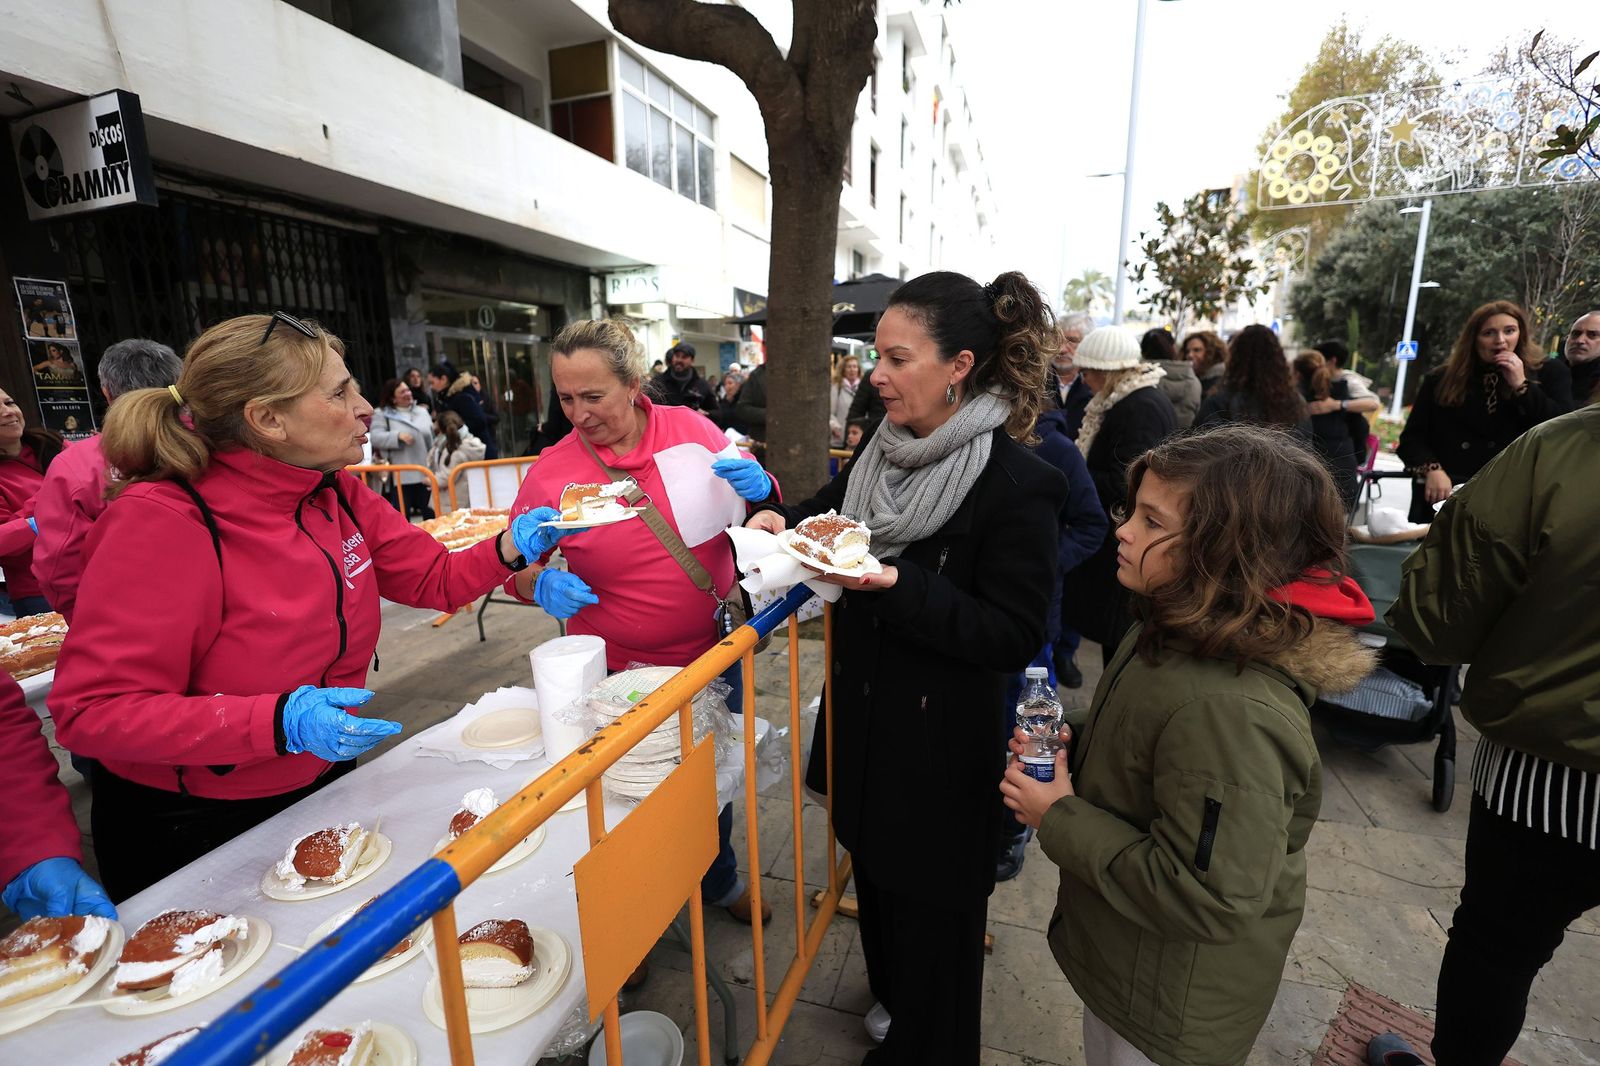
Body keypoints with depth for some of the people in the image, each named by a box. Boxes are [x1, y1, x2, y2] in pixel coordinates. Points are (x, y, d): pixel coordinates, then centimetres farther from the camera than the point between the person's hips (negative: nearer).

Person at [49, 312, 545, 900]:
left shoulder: (338, 494, -6)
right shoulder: (163, 520, -24)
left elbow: (433, 579, 2)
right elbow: (90, 711, -24)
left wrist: (509, 548, -17)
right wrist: (278, 721, -36)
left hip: (319, 789, 6)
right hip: (192, 834, -5)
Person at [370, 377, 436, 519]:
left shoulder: (422, 411, 12)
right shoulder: (382, 414, 2)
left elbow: (432, 439, 15)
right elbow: (376, 437, -10)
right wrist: (398, 435, -23)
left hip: (424, 473, 3)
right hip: (400, 475, -3)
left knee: (431, 514, 11)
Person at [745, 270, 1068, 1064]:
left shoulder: (1015, 483, -22)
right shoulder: (882, 446, -2)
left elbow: (1014, 637, -21)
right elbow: (835, 508, 15)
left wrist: (898, 585, -30)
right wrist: (786, 520, -6)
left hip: (941, 738, -6)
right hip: (864, 714, 7)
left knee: (931, 901, 16)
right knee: (874, 870, 27)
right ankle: (889, 1001, 57)